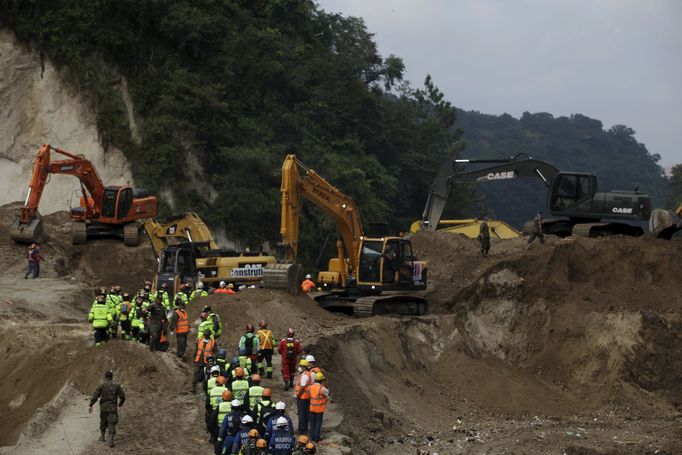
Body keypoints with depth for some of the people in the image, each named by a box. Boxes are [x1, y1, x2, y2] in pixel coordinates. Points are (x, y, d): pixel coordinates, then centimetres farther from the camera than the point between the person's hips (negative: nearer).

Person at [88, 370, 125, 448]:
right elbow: (122, 396, 2)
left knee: (103, 422, 22)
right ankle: (111, 440, -18)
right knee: (112, 424, -3)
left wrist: (91, 405, -8)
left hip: (103, 407, 1)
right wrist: (120, 404, 21)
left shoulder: (101, 385, -3)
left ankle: (102, 437, 37)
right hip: (113, 408, -1)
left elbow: (95, 396, -9)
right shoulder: (117, 386, 0)